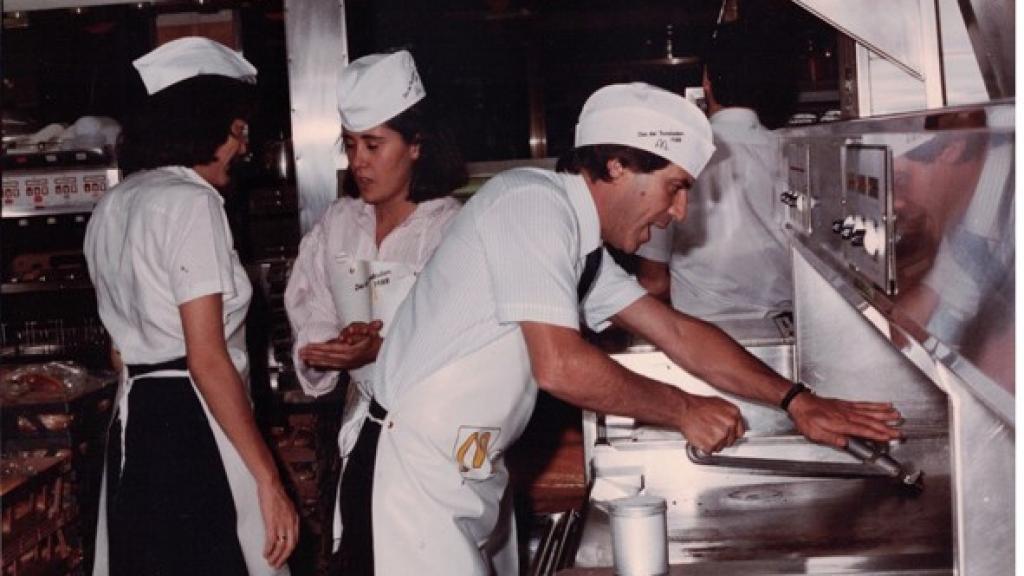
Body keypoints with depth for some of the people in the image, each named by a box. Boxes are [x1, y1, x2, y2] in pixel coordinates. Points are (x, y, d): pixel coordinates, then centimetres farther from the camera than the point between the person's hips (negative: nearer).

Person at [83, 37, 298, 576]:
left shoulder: (111, 206, 13)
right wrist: (269, 479, -18)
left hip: (135, 421, 9)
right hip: (193, 426, -9)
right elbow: (207, 359, -19)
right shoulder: (190, 202, -13)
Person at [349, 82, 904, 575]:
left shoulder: (582, 240, 10)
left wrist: (795, 400, 7)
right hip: (419, 470, -9)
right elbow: (559, 365, -25)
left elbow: (675, 332, 13)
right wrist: (682, 409, -13)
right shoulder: (535, 202, -18)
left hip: (474, 470, 9)